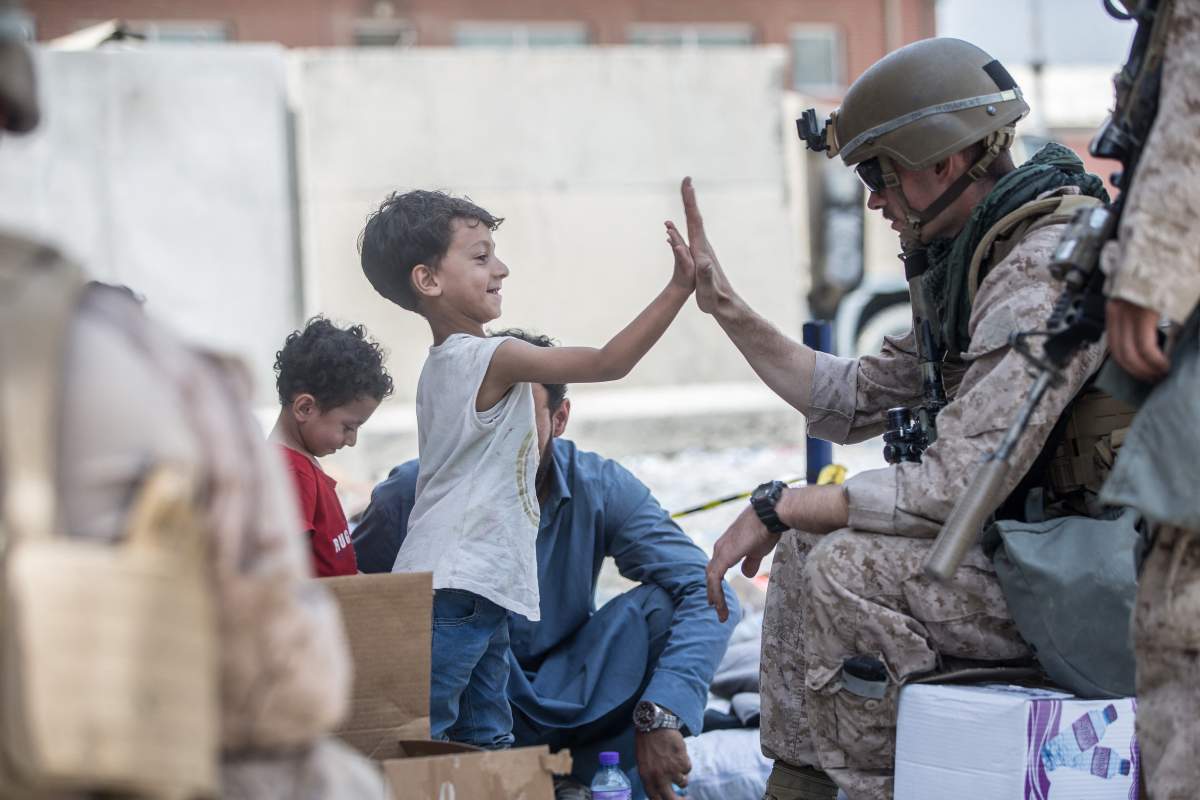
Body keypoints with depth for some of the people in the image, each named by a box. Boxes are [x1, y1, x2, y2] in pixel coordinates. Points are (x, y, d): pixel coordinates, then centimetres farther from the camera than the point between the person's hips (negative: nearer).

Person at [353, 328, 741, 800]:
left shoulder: (600, 489, -13)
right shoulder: (412, 494, -16)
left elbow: (708, 593, -21)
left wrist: (661, 716, -35)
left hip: (568, 698, 2)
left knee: (659, 607, -21)